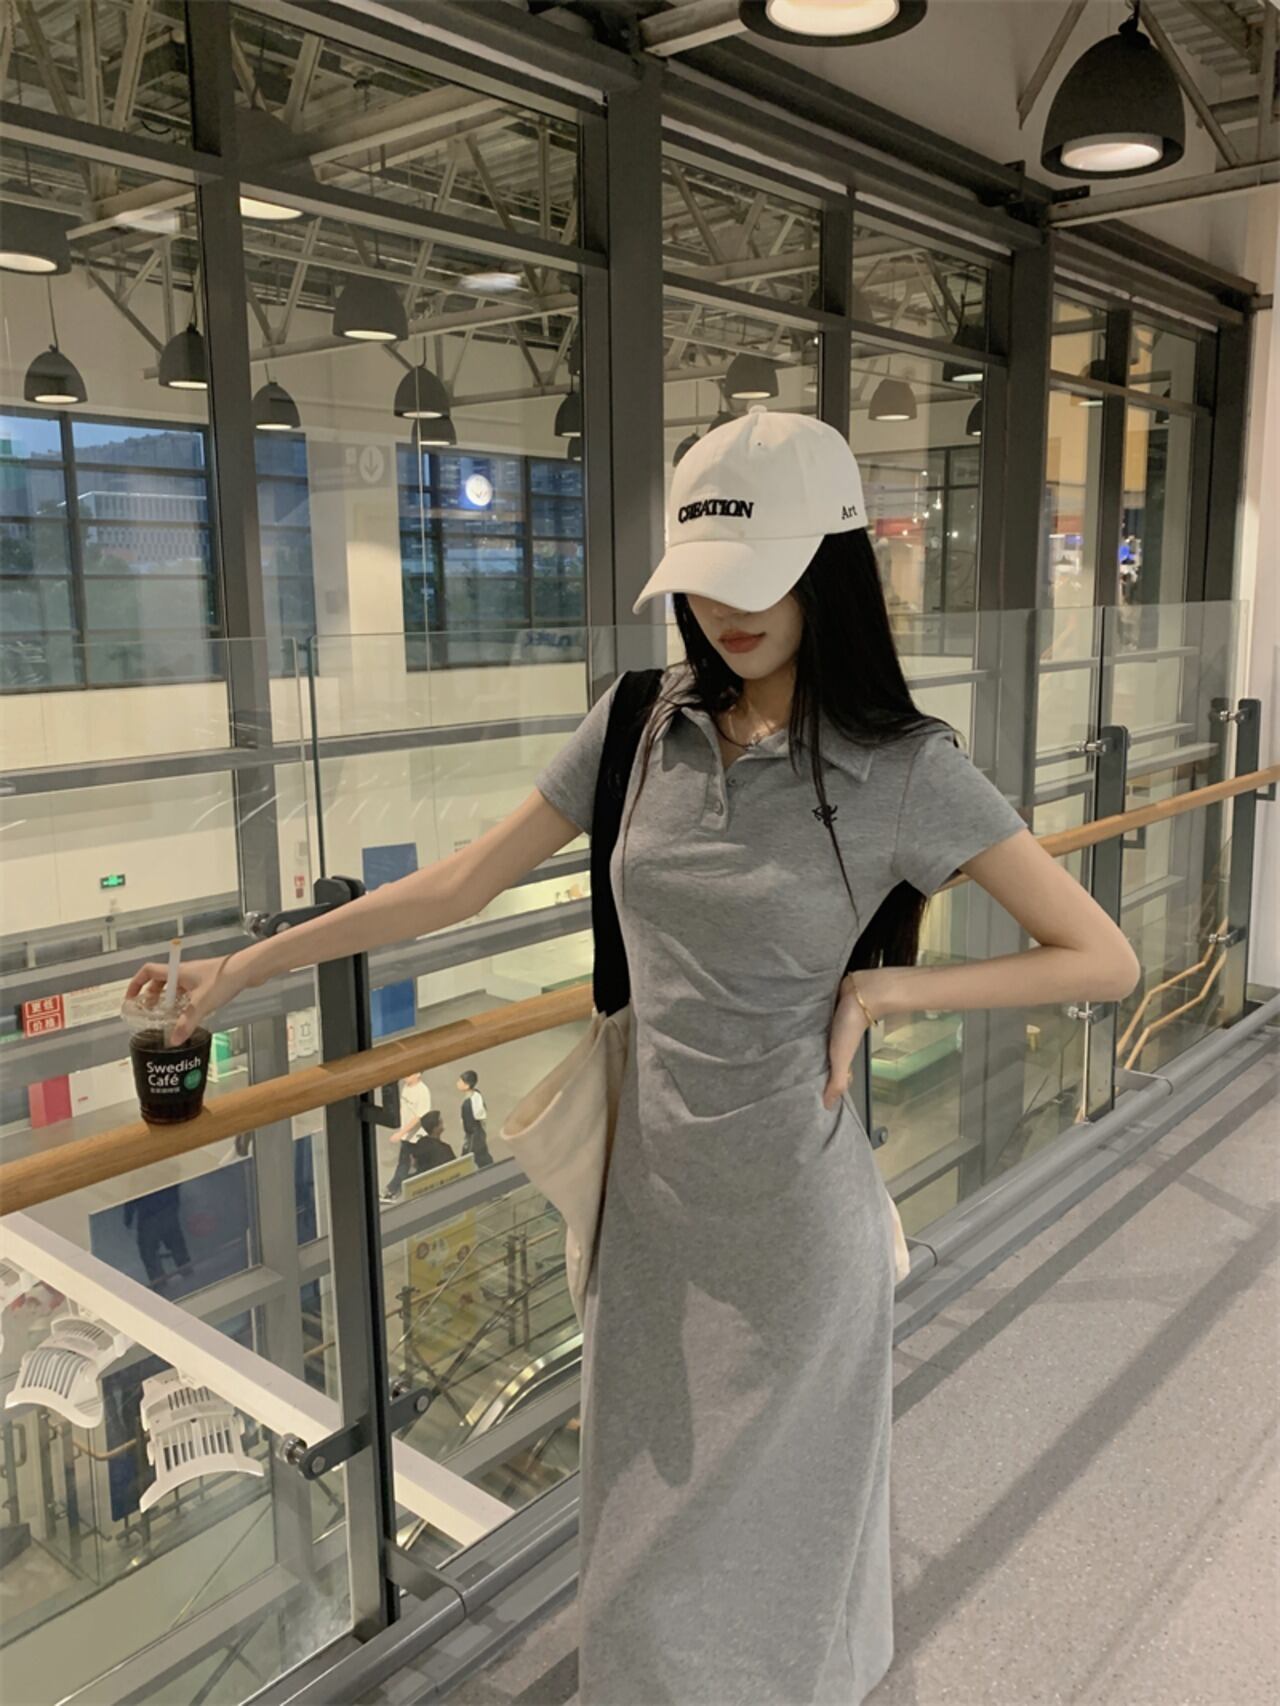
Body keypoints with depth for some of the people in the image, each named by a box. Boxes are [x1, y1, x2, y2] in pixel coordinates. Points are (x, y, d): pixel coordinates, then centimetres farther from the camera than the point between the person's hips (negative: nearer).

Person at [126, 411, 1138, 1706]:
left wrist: (879, 988, -16)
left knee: (768, 1539, 16)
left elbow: (1103, 960, -10)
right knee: (645, 1536, 22)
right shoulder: (643, 725, -3)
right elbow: (460, 886, 2)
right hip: (650, 1191, 4)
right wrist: (248, 967, 3)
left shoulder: (902, 769, -14)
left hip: (788, 1210, -4)